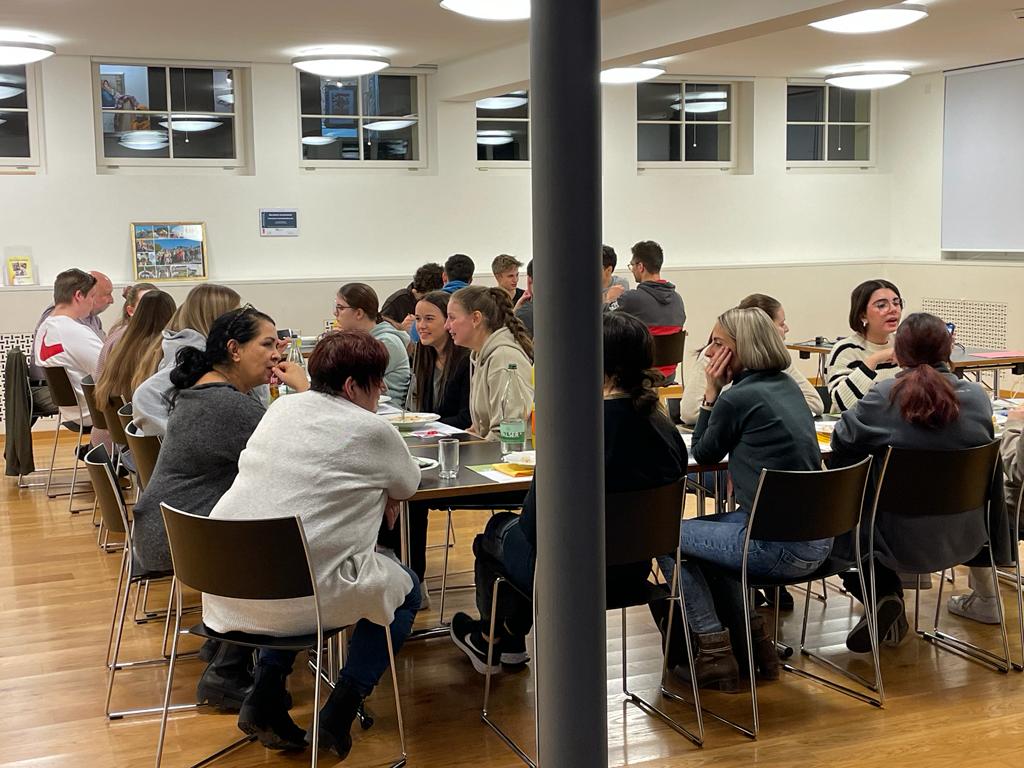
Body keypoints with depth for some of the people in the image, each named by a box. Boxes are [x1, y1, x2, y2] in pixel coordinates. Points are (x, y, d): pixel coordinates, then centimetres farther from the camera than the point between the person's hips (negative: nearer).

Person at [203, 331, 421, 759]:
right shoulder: (371, 431, -5)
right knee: (406, 590, 19)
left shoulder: (281, 408, 13)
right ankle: (339, 712, 9)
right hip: (300, 598, -6)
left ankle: (265, 696, 24)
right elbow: (409, 485, 12)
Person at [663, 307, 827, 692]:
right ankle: (752, 640, 26)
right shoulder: (788, 386, 11)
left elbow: (703, 454, 4)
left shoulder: (738, 398, -13)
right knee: (703, 531, 27)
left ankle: (714, 656, 9)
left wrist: (711, 393, 3)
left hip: (780, 548, -9)